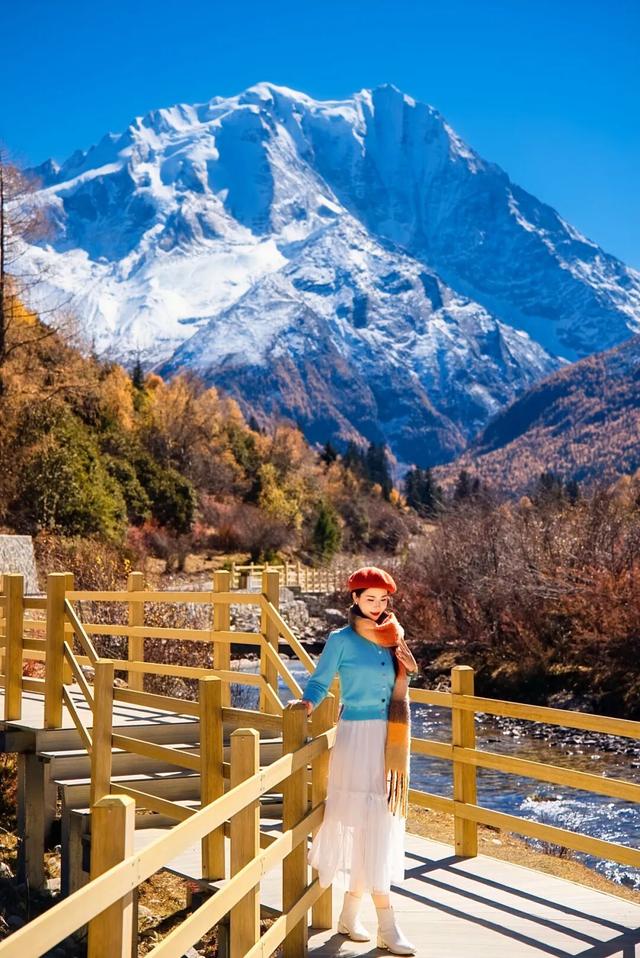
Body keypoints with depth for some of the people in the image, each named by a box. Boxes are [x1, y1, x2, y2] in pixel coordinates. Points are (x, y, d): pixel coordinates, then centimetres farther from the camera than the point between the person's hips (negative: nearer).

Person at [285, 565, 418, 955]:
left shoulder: (392, 639, 10)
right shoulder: (342, 640, -5)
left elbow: (397, 689, 16)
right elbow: (320, 682, -7)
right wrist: (305, 704, -24)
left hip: (389, 740, 6)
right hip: (358, 737, -6)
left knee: (382, 825, 9)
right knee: (368, 825, -6)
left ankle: (350, 915, 22)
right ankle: (387, 926, -3)